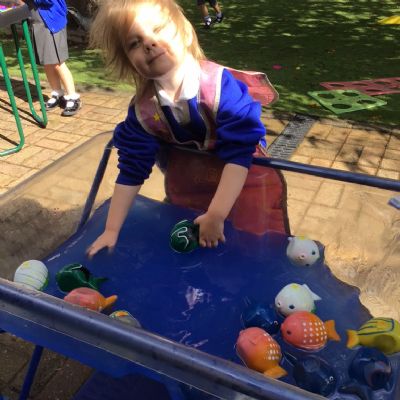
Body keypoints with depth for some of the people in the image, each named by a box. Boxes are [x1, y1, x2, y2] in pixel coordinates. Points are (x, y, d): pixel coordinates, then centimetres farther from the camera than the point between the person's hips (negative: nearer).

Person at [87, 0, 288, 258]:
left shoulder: (218, 84, -34)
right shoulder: (143, 110, -22)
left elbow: (238, 154, -34)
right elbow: (132, 171, -13)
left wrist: (215, 215, -39)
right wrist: (112, 230, -10)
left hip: (242, 179, -3)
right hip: (187, 186, 4)